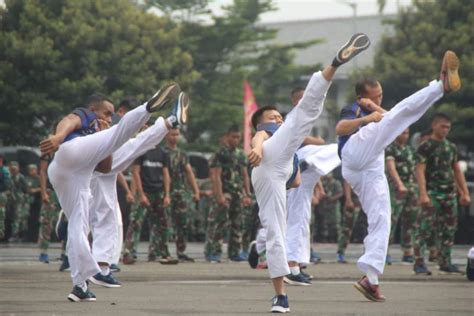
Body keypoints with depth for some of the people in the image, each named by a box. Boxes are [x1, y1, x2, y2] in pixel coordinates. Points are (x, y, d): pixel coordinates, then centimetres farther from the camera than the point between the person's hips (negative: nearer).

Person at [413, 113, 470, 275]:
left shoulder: (451, 147, 15)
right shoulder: (425, 147, -3)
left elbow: (457, 171, 20)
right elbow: (420, 171, -10)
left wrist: (465, 193, 14)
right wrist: (423, 194, -20)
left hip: (450, 193, 6)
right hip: (432, 193, -6)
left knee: (448, 230, 9)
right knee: (425, 228, -11)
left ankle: (445, 262, 17)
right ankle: (419, 262, -10)